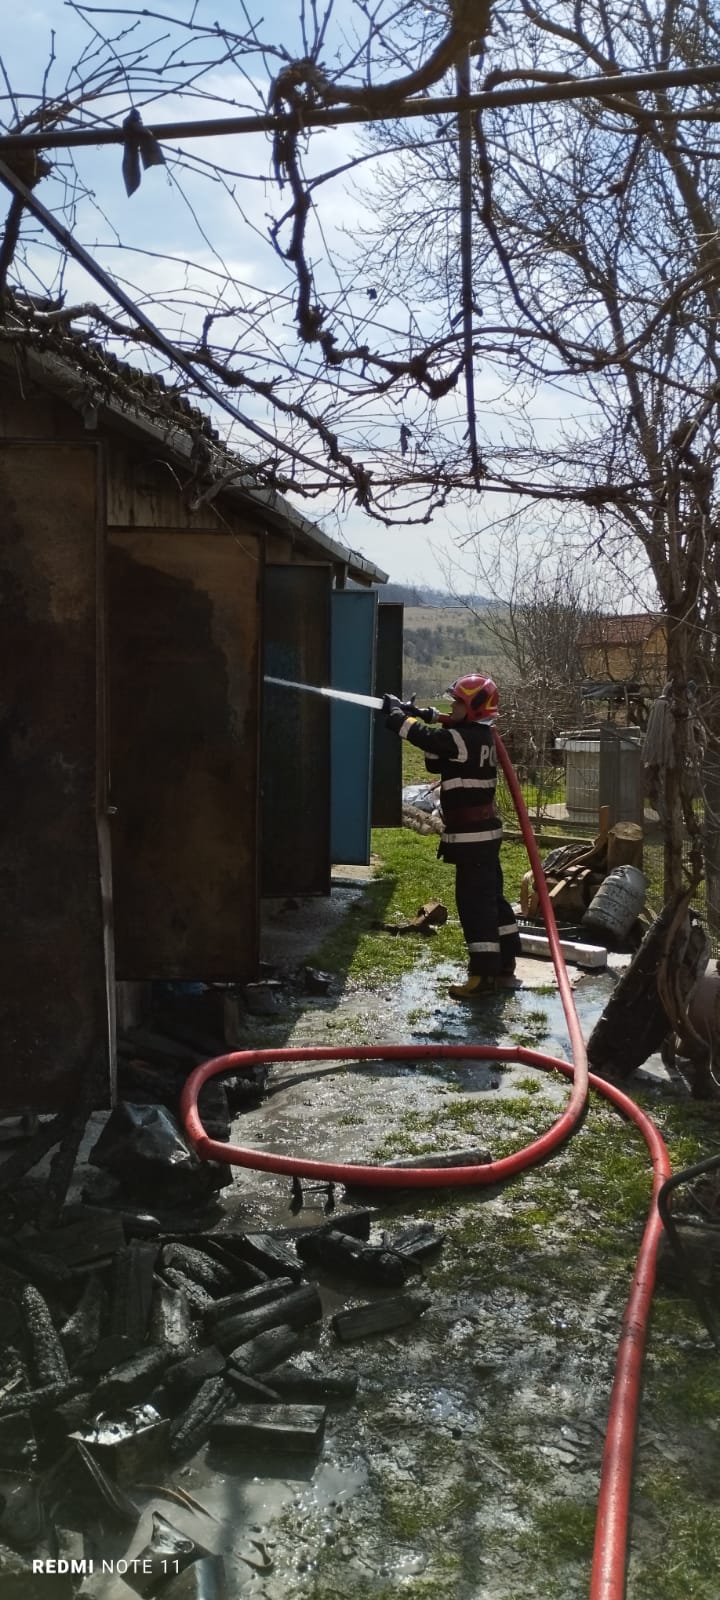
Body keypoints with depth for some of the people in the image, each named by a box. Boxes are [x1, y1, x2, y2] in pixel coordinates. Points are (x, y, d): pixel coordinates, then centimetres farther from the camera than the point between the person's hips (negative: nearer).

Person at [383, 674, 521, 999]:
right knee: (491, 897, 15)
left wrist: (395, 710, 1)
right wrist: (427, 717, 10)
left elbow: (421, 736, -16)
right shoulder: (478, 736, 12)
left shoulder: (464, 738, -18)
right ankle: (504, 965, 25)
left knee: (474, 902, -7)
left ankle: (484, 974, -3)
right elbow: (436, 761, 21)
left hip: (471, 835, -10)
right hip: (484, 831, 10)